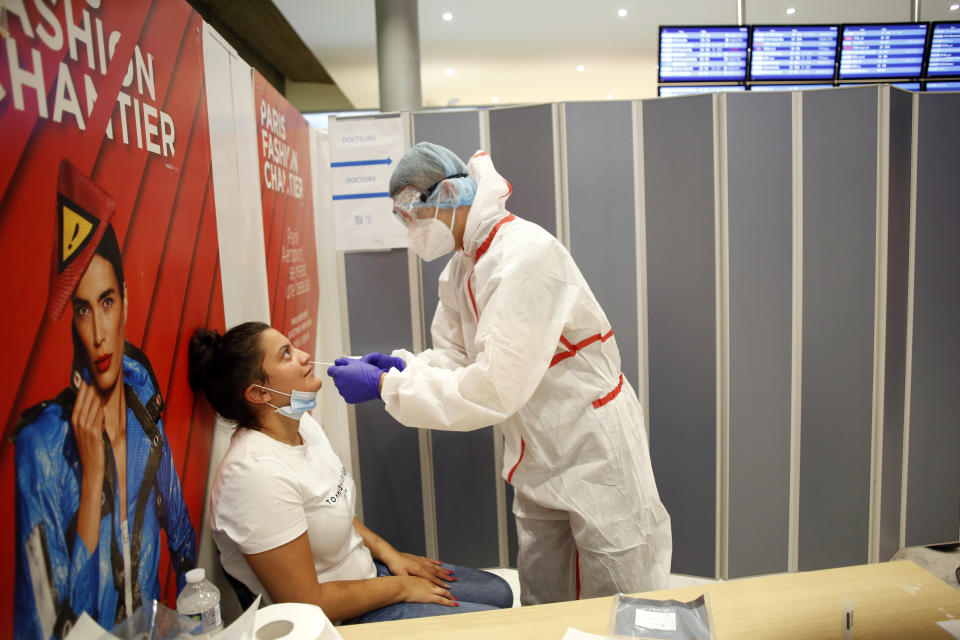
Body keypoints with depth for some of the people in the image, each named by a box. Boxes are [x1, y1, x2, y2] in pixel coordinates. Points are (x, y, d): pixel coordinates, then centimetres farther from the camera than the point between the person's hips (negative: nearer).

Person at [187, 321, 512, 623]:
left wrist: (387, 552, 2)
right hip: (339, 619, -8)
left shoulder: (301, 422, -3)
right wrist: (400, 588, -14)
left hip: (363, 570, 8)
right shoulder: (258, 473, -31)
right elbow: (306, 603, -26)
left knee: (498, 592, 14)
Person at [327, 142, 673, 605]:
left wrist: (384, 386, -27)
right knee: (541, 603, 20)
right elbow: (455, 356, 7)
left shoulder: (527, 256, -27)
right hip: (538, 459, 8)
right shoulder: (461, 268, 3)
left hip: (597, 453, -8)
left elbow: (494, 388, -31)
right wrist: (401, 366, -13)